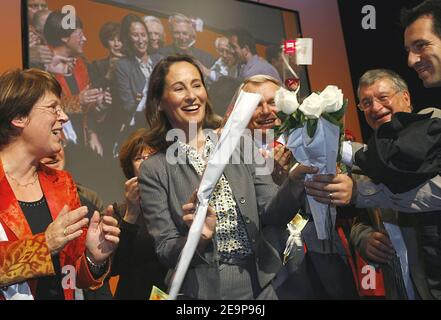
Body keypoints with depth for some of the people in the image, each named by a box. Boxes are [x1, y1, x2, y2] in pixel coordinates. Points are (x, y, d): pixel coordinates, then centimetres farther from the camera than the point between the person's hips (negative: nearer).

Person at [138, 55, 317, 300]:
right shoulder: (153, 171, -8)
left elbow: (273, 213, -6)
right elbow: (165, 253, -8)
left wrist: (297, 178, -23)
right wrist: (198, 239, -27)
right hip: (204, 290, -2)